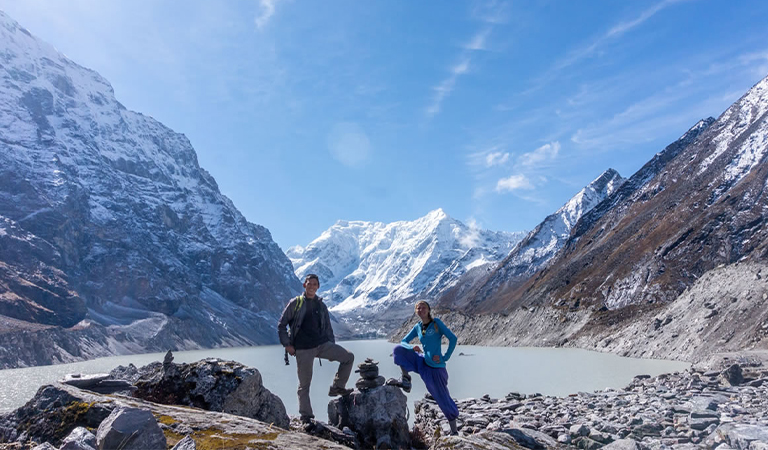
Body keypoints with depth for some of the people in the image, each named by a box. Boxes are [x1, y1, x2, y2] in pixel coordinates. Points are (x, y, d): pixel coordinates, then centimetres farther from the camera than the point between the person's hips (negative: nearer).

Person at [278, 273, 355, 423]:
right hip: (303, 349, -4)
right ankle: (305, 416, 15)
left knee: (348, 357, -8)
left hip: (322, 344, 4)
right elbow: (281, 325, 3)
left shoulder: (321, 306, 13)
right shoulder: (295, 303, 1)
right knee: (304, 383, 1)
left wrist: (332, 348, 12)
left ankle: (337, 387, 5)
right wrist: (287, 344, -5)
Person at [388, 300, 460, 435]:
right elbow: (403, 341, 10)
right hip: (422, 363, 5)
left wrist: (445, 357, -15)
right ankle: (406, 380, 0)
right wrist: (412, 347, -11)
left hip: (436, 368, -5)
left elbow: (453, 338, -12)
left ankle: (454, 430, 18)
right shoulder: (417, 327, 7)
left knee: (443, 398, 0)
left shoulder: (437, 323, -7)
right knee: (398, 349, -6)